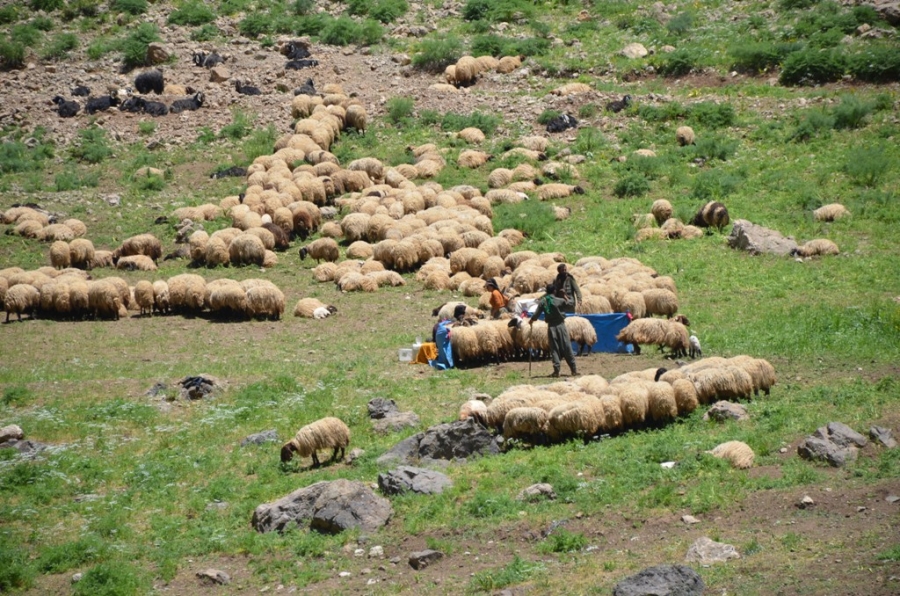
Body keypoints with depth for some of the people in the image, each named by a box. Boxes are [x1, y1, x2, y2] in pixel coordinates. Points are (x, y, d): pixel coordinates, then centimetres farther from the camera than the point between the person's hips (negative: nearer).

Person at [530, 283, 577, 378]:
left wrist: (531, 320, 18)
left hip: (551, 327, 2)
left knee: (554, 349, 6)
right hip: (560, 325, -2)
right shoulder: (559, 300, -9)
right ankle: (573, 370, 5)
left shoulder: (542, 302, -2)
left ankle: (556, 370, 0)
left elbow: (537, 313, 0)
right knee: (567, 348, 3)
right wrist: (564, 296, 12)